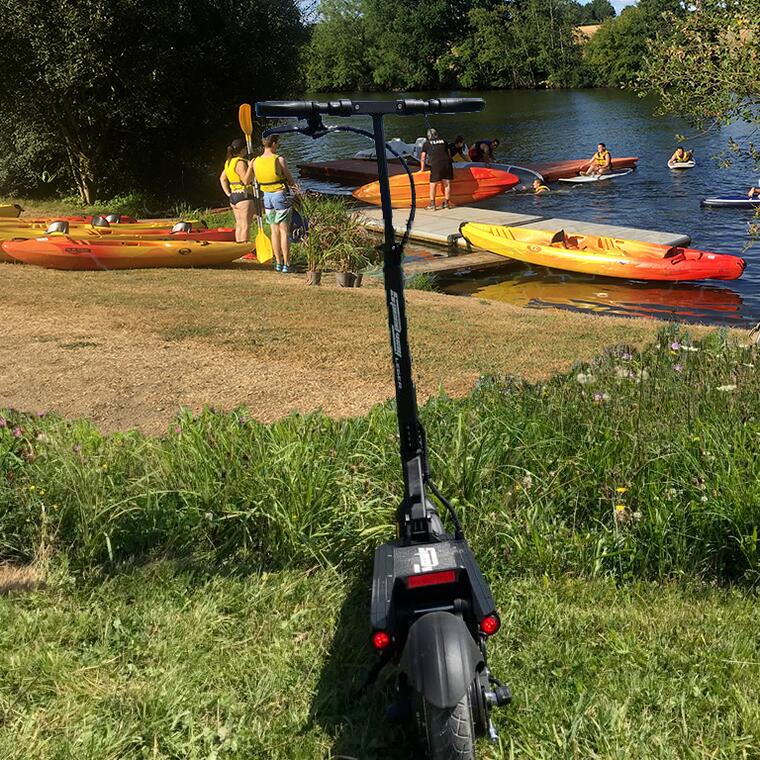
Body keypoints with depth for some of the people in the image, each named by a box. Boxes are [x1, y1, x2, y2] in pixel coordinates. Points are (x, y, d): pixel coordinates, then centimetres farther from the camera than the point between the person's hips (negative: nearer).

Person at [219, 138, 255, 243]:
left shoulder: (229, 162, 13)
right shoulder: (241, 163, -15)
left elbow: (222, 178, 17)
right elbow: (246, 180, -21)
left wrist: (228, 193, 14)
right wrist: (250, 167, -19)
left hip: (233, 196, 9)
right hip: (244, 196, -9)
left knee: (239, 225, 13)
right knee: (245, 225, -6)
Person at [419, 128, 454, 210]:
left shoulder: (427, 143, 15)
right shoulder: (443, 141, 22)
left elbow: (423, 158, 19)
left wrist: (422, 169, 31)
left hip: (435, 164, -3)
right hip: (447, 163, 3)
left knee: (433, 185, 4)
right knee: (447, 184, 9)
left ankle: (432, 204, 4)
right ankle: (446, 203, 16)